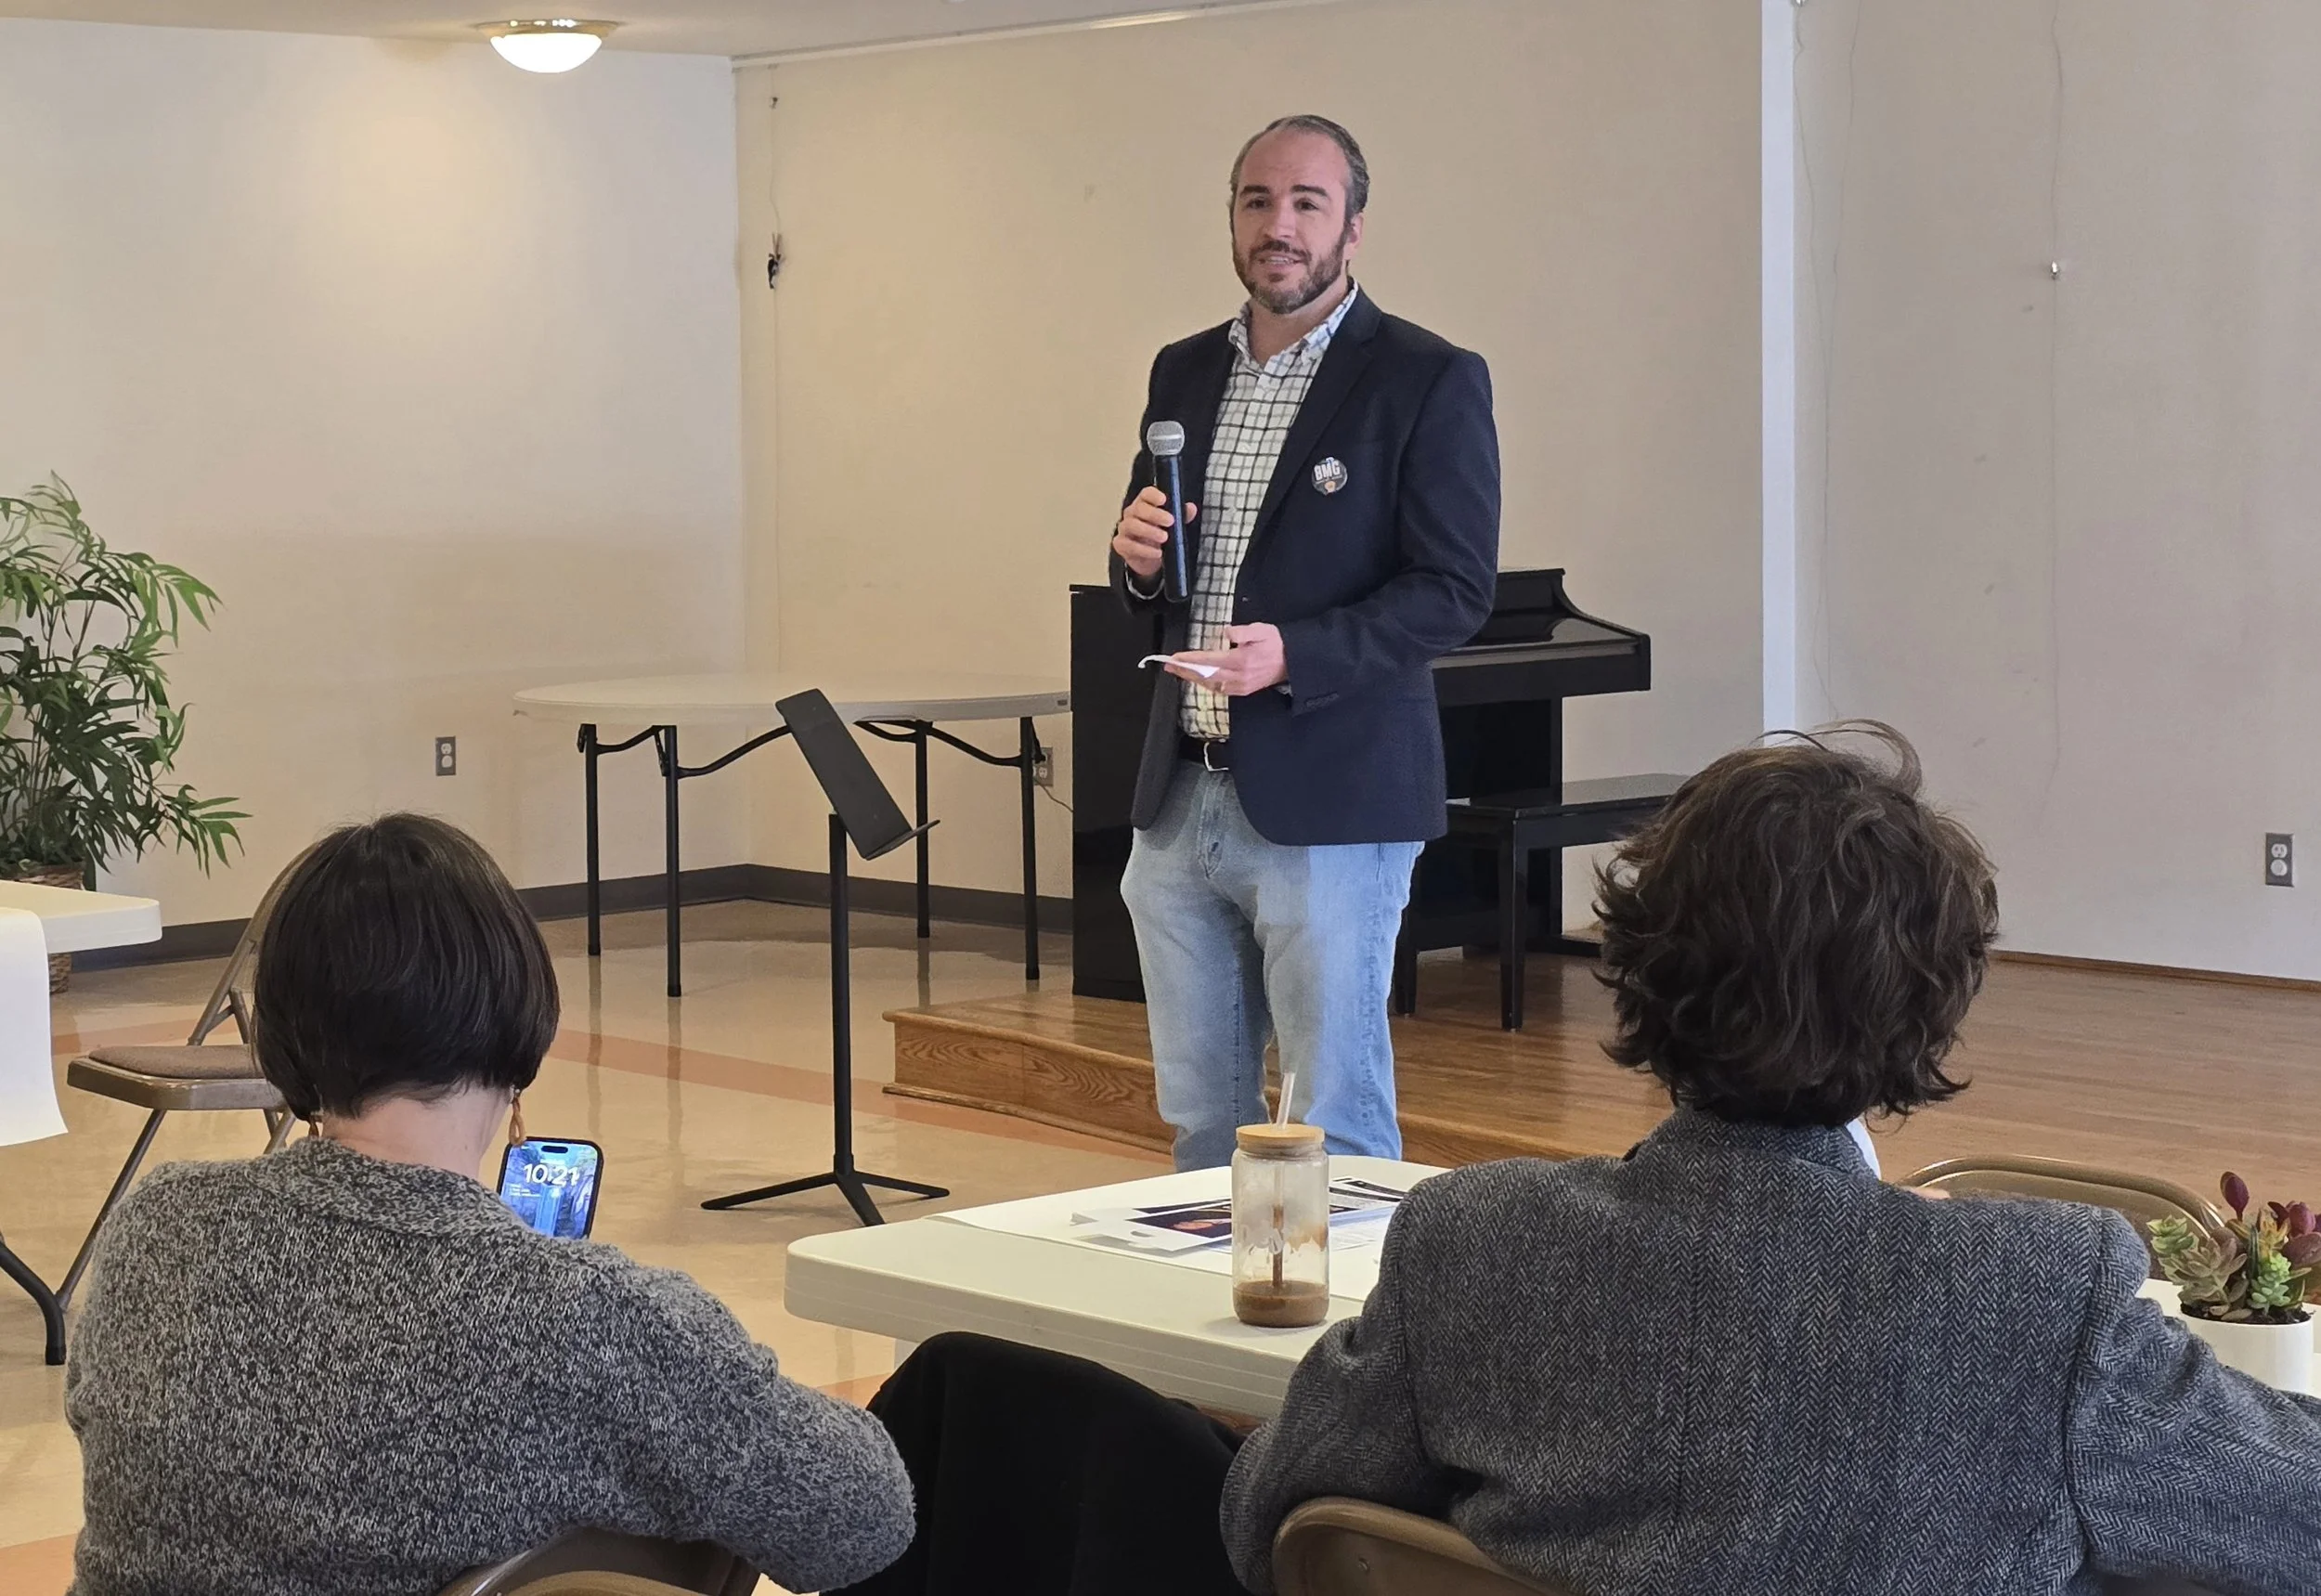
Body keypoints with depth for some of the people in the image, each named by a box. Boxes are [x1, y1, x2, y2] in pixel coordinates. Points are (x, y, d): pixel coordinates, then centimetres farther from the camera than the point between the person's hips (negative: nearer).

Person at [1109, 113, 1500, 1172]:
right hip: (1180, 802, 6)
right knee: (1199, 1115, 14)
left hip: (1328, 804, -6)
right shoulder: (1184, 372, 14)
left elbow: (1457, 590, -11)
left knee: (1337, 1125, 1)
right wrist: (1136, 558, -2)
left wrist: (1294, 654, -23)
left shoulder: (1429, 382, -6)